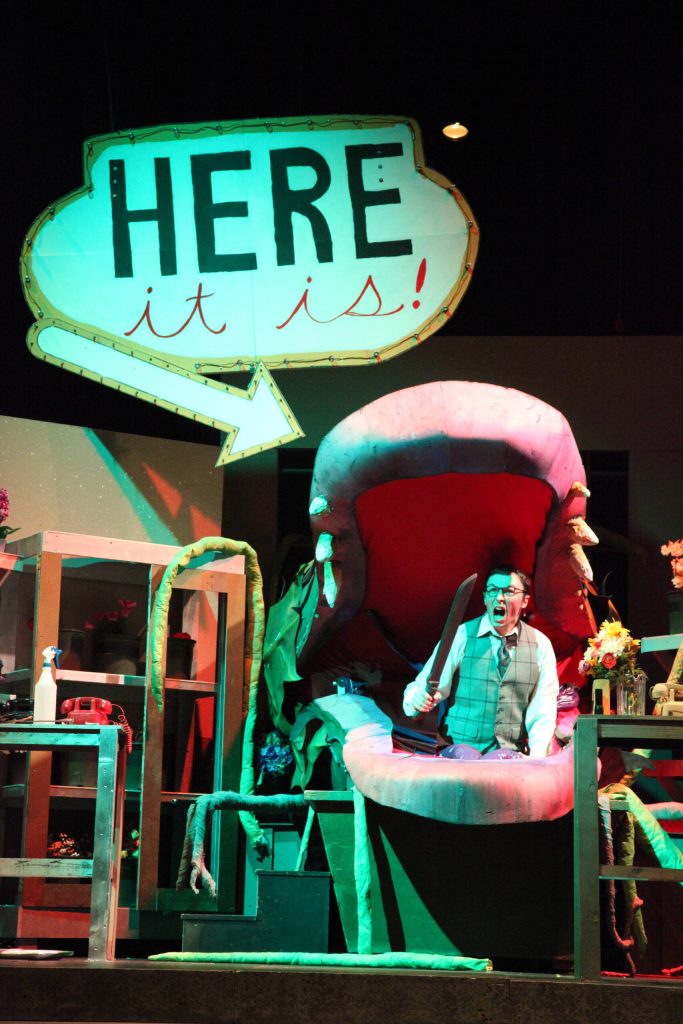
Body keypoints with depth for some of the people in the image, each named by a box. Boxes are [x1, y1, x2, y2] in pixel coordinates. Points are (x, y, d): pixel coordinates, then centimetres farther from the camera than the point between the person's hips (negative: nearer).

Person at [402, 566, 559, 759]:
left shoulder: (540, 645, 7)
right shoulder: (461, 636, 2)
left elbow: (543, 713, 6)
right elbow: (422, 688, -1)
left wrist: (536, 757, -10)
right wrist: (417, 700, -26)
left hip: (511, 753, 1)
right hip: (463, 746, -1)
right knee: (464, 756, -34)